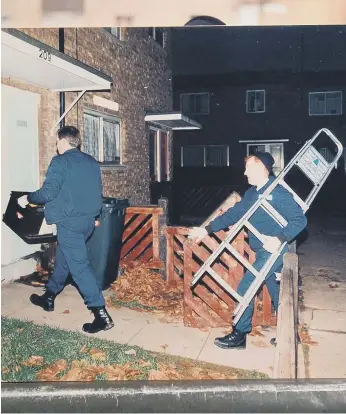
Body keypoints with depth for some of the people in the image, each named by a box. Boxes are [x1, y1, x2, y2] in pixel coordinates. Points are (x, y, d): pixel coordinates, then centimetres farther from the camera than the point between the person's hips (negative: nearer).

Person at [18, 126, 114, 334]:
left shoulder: (60, 161, -11)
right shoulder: (92, 162, 11)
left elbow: (48, 193, -16)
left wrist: (28, 198, 1)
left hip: (70, 221, -8)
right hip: (88, 219, 8)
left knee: (79, 265, -6)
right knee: (63, 258, 22)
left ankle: (102, 314, -8)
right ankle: (49, 297, 39)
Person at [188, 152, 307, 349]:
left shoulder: (280, 192, -17)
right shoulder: (252, 193, 9)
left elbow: (300, 220, -19)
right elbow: (232, 214, 12)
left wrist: (280, 239, -30)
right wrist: (207, 229, 8)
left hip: (273, 251, -8)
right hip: (263, 252, 8)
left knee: (245, 288, -7)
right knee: (276, 293, 16)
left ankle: (240, 335, 6)